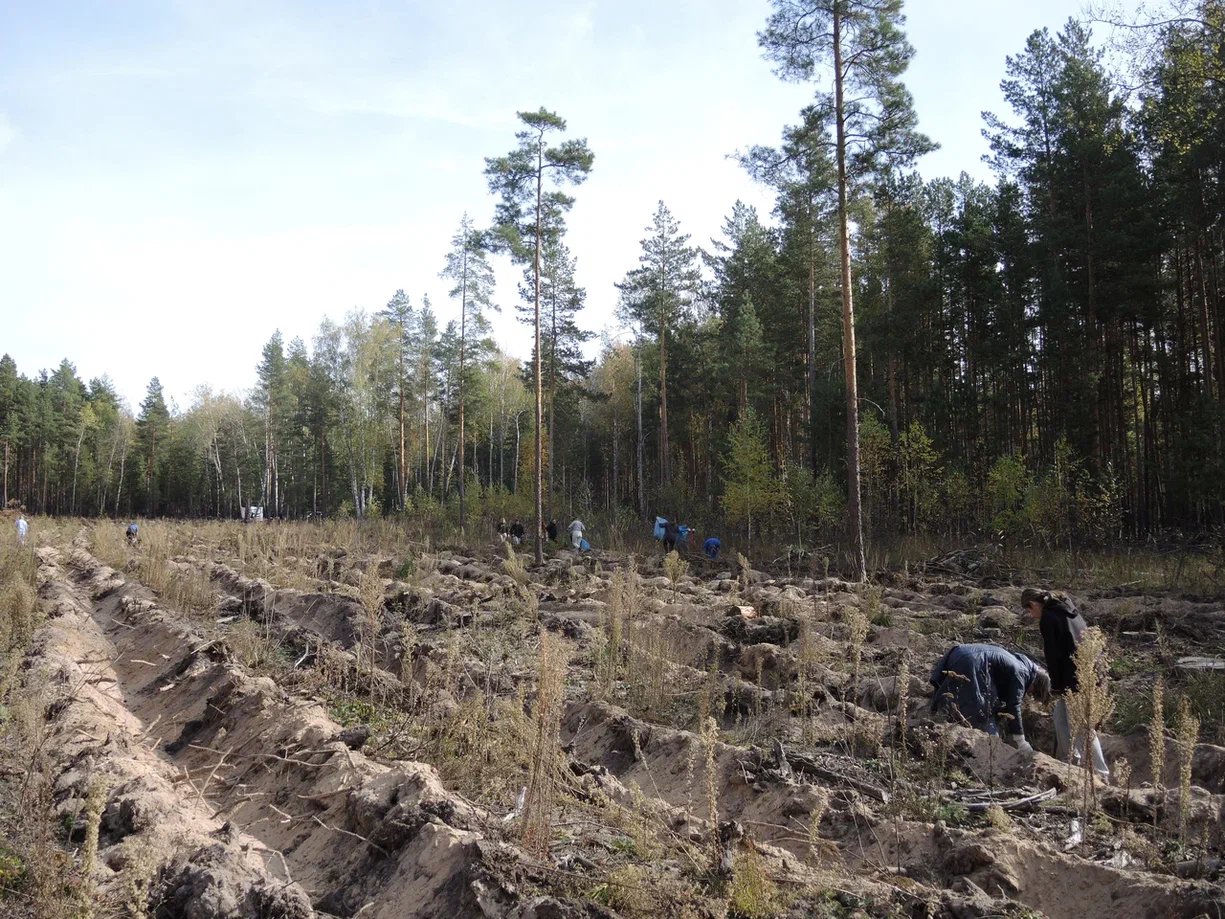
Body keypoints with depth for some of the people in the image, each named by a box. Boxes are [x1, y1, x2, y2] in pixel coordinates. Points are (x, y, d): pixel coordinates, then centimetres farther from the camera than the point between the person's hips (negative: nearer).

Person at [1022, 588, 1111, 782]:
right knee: (1059, 714, 20)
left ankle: (1102, 774, 1)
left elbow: (1053, 656, -13)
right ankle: (1066, 759, 30)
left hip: (1075, 678, -9)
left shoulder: (1047, 619, -10)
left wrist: (1056, 686, -3)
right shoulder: (1069, 610, 15)